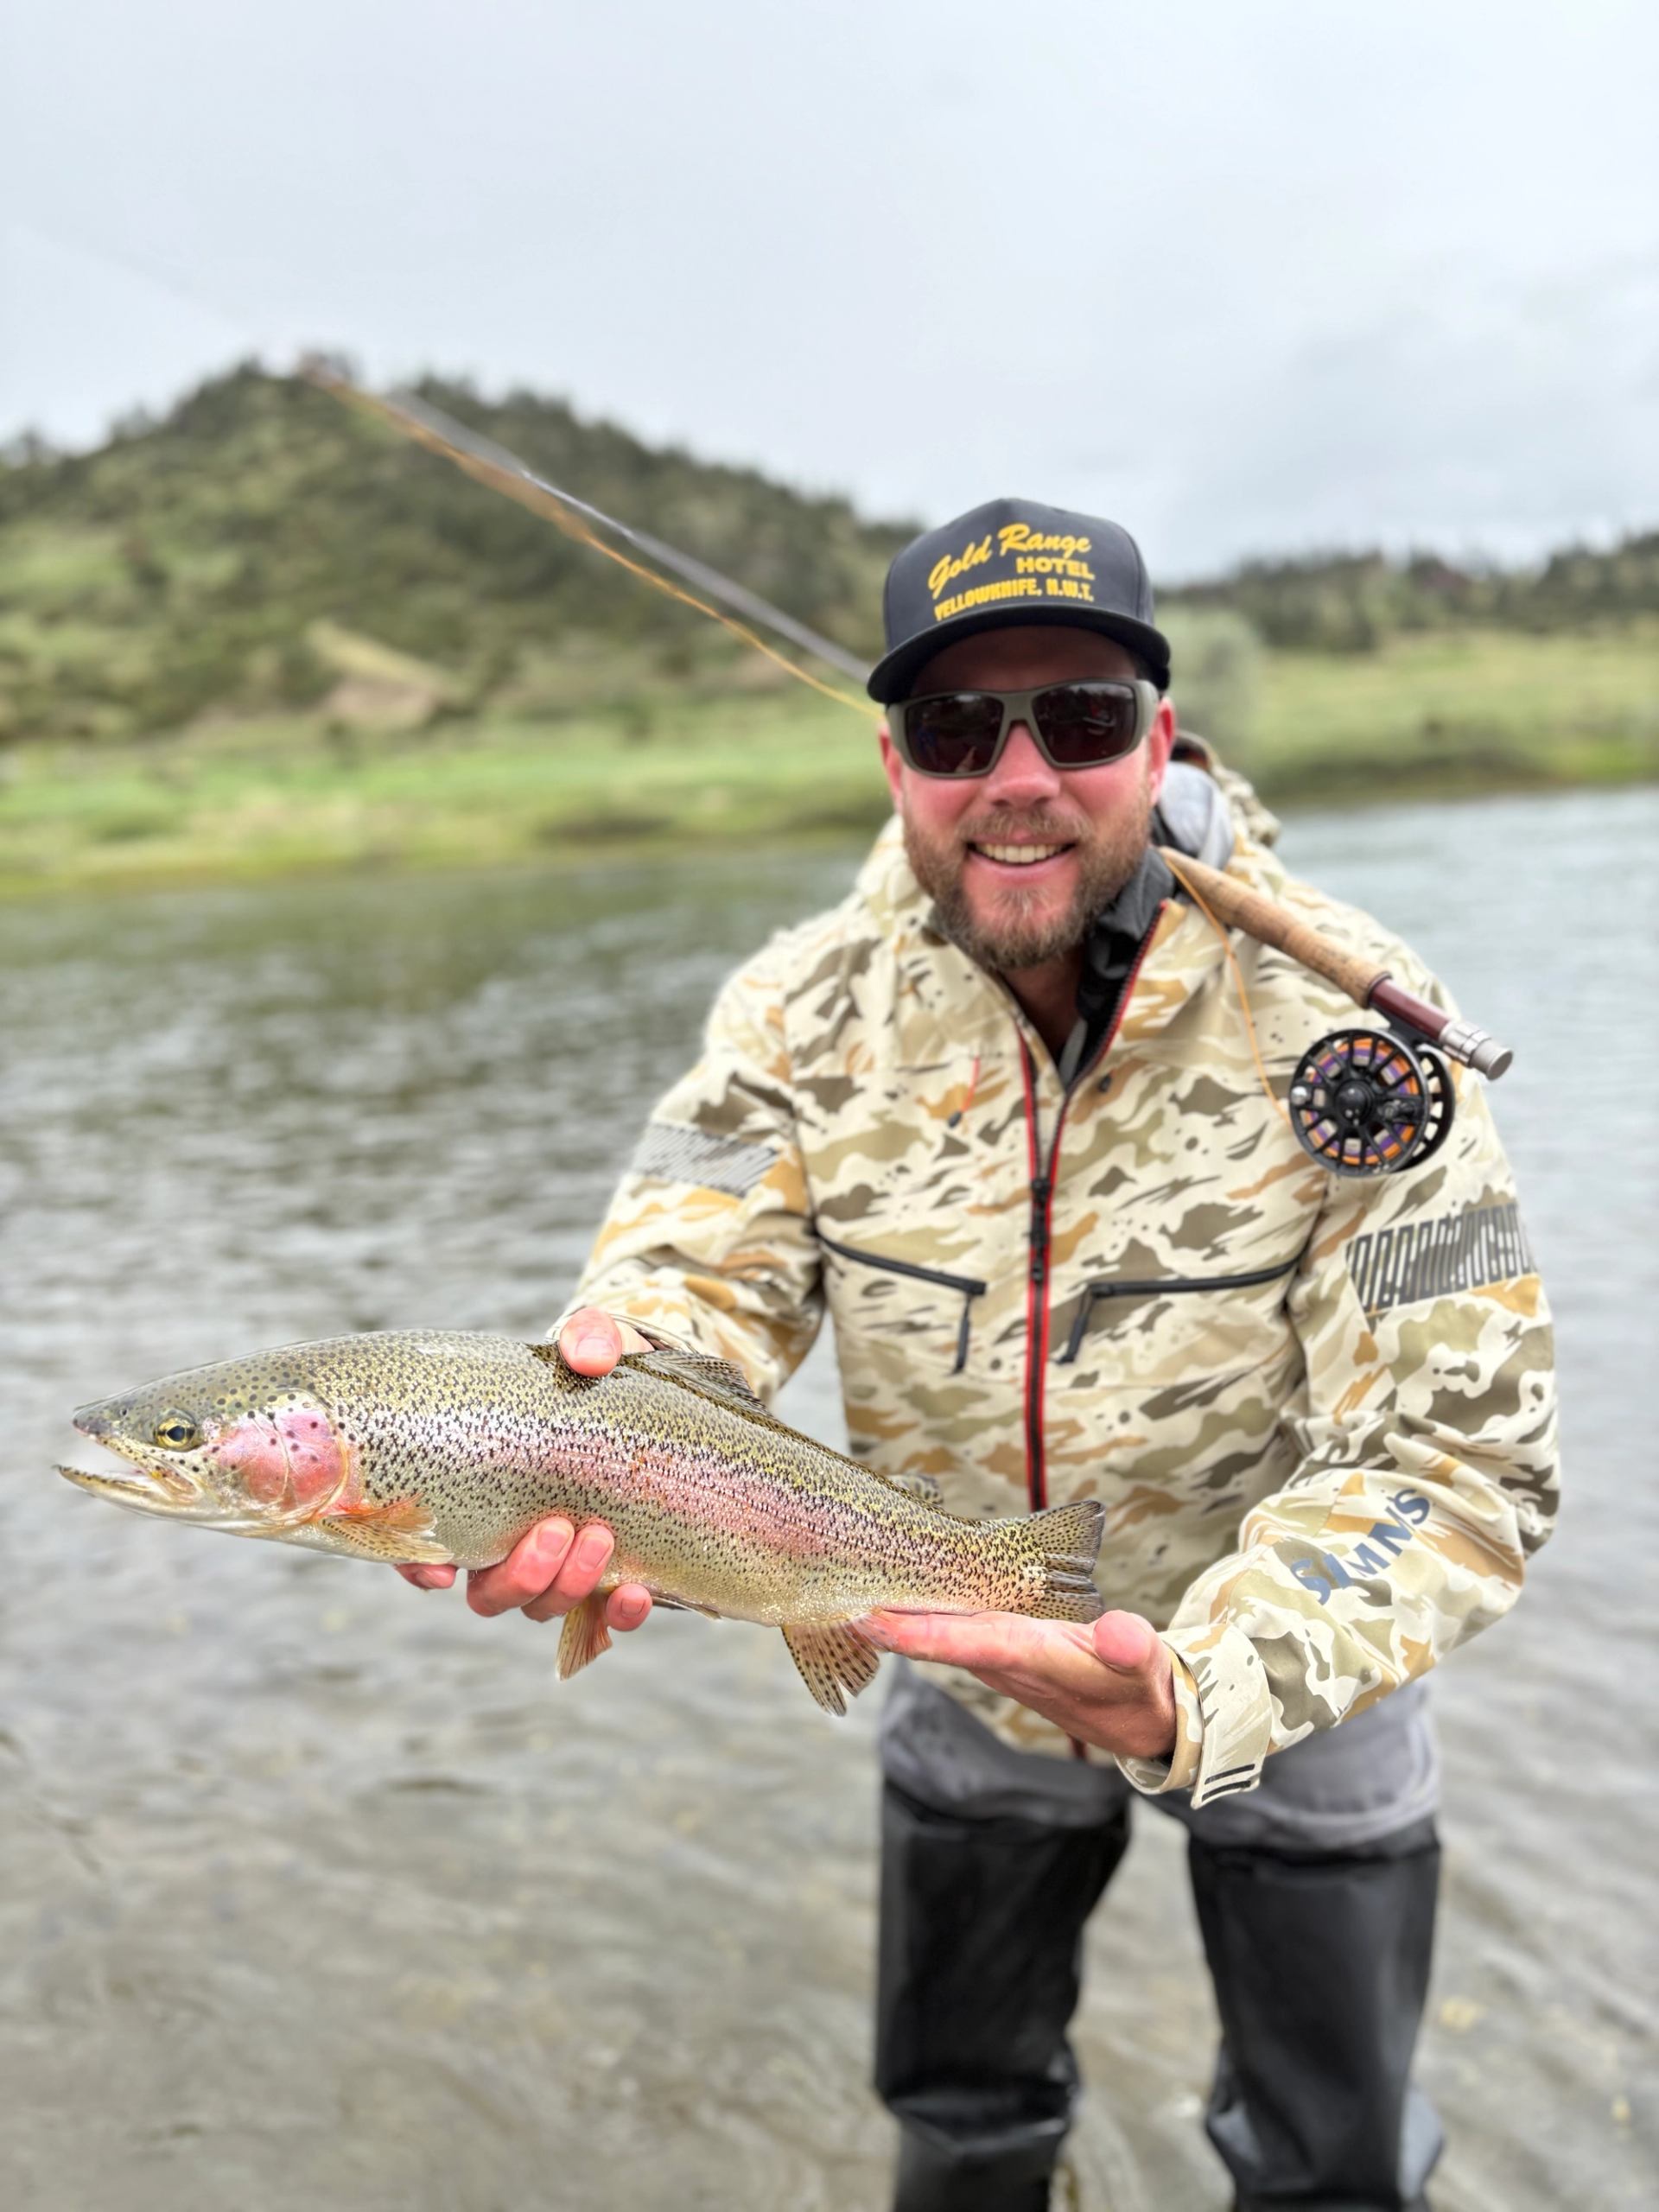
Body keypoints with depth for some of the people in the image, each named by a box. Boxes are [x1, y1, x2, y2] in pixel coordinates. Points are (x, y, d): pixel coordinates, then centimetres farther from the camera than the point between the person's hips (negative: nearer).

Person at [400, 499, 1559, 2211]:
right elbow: (692, 1277, -25)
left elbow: (1454, 1461, -30)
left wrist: (1201, 1689, -46)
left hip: (1285, 1681, -2)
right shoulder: (809, 1009, -18)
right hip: (970, 1671, 2)